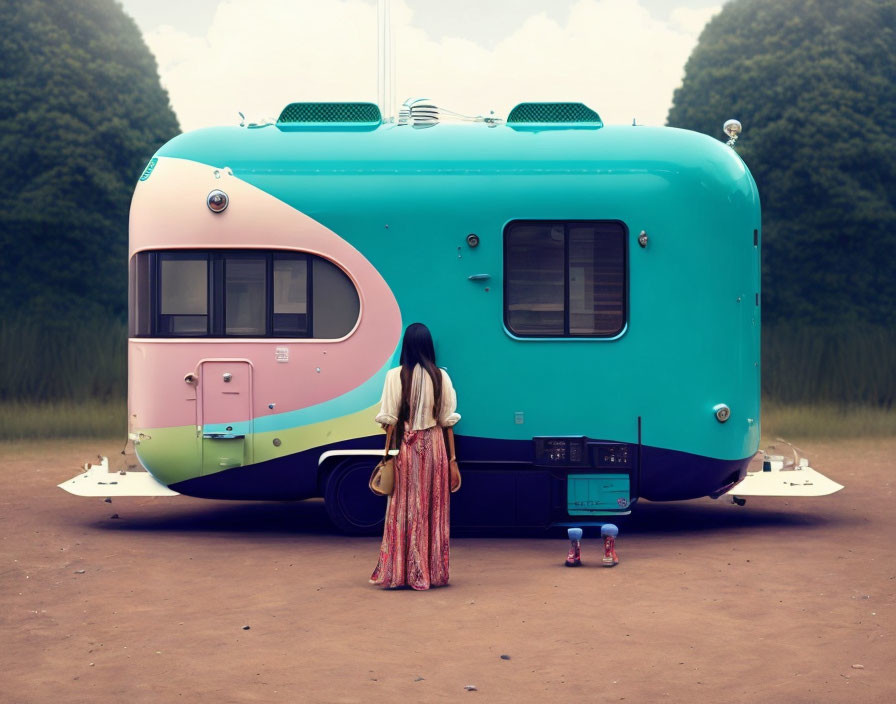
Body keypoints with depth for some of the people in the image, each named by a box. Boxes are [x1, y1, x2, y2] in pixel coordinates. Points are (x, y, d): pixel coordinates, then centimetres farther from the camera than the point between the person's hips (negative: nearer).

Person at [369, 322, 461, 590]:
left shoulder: (395, 376, -5)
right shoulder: (441, 376, 1)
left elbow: (389, 420, -5)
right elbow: (447, 421, 3)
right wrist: (452, 460, 7)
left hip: (406, 447, -1)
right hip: (434, 446, 1)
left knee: (404, 508, 4)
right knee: (434, 509, 8)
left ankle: (399, 572, 5)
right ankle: (433, 573, 12)